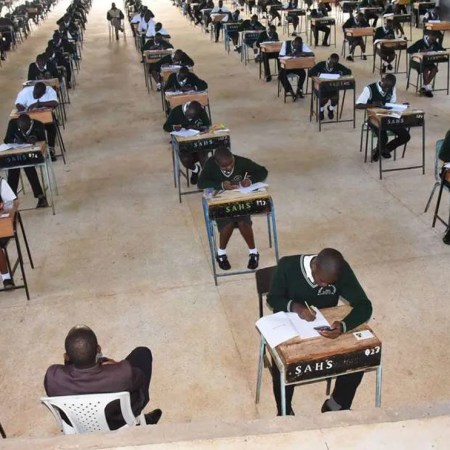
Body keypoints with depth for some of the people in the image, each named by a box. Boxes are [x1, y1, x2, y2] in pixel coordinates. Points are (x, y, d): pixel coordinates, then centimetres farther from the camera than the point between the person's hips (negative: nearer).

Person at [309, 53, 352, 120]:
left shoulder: (338, 66, -3)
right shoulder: (321, 65, -10)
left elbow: (349, 71, -8)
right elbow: (310, 73, -14)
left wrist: (341, 73, -25)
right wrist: (318, 74, -29)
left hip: (333, 87, 2)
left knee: (335, 98, -27)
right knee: (324, 98, -32)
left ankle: (331, 109, 15)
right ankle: (321, 110, 10)